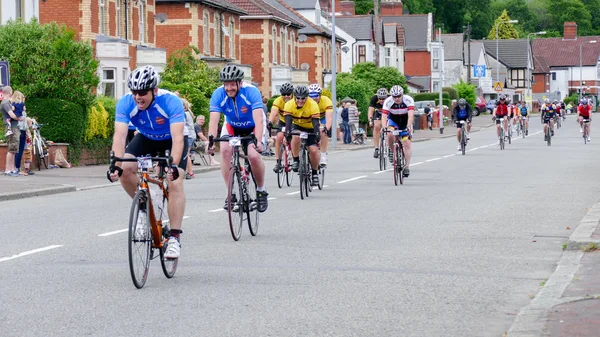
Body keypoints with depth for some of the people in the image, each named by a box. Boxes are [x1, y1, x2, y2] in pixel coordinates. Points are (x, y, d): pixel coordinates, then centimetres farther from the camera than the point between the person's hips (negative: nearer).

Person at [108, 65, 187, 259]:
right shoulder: (125, 103, -27)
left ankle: (174, 238, -18)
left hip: (172, 140, -3)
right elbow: (119, 136, -34)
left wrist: (173, 165, -56)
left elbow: (177, 138, -42)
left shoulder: (171, 102, -35)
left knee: (175, 183, -22)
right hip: (146, 139, 3)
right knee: (125, 169, -22)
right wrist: (115, 164, -49)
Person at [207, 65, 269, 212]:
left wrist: (258, 140, -54)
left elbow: (258, 119, -40)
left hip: (252, 127, -2)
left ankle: (261, 191, 1)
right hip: (232, 126, 3)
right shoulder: (218, 94, -24)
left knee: (254, 156, -24)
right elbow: (214, 119, -32)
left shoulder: (251, 92, -31)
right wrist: (211, 139, -49)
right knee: (225, 150, -24)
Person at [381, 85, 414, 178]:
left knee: (407, 143, -12)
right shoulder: (388, 101, -26)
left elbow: (411, 115, -37)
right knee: (390, 135, -30)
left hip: (405, 121, -1)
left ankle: (407, 167, -8)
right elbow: (384, 116, -31)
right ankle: (392, 151, -1)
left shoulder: (408, 100, -28)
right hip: (393, 119, 1)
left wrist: (408, 127, -52)